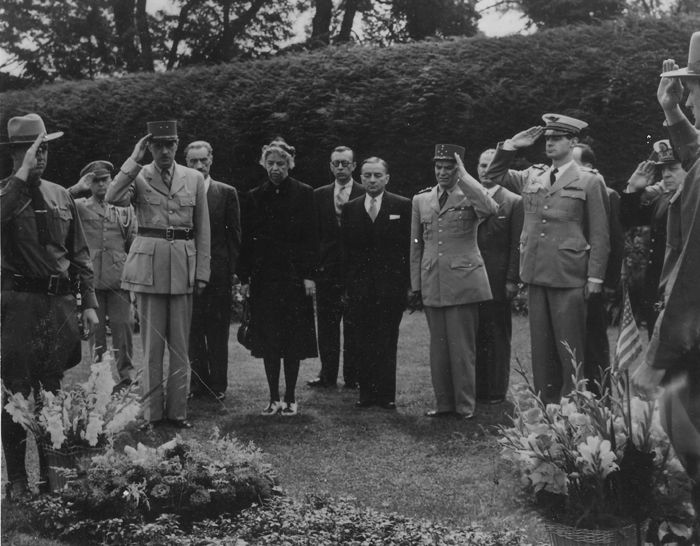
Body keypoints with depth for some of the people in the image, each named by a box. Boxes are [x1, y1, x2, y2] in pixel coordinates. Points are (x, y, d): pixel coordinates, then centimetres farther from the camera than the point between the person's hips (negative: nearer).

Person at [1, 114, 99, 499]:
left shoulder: (61, 197, 12)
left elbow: (80, 253, 13)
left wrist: (89, 303, 8)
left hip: (61, 302, 4)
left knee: (54, 391, 13)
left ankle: (53, 473, 24)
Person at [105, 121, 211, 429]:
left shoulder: (194, 179, 9)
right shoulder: (138, 177, 3)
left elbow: (202, 229, 10)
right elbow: (113, 198, -19)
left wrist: (202, 272, 4)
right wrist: (134, 160, -15)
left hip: (183, 264, 2)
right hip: (148, 262, -2)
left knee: (180, 343, 6)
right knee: (152, 342, 4)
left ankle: (177, 410, 14)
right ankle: (152, 412, 11)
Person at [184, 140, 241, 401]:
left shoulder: (227, 193, 6)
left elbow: (234, 234, 6)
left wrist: (233, 270, -1)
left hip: (219, 272, 0)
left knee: (218, 331, 3)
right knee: (193, 331, 4)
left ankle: (218, 385, 10)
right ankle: (198, 382, 13)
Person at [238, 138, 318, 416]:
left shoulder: (303, 194, 1)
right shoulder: (255, 197, 8)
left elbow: (311, 237, -1)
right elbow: (246, 240, 7)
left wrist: (309, 275, -8)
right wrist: (244, 277, 2)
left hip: (294, 275, -2)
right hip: (264, 276, 2)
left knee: (293, 340, 1)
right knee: (268, 341, 4)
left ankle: (290, 398, 11)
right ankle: (273, 398, 12)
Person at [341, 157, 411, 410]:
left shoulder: (402, 206, 2)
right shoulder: (350, 209, 9)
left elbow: (410, 246, 0)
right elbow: (345, 250, 8)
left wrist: (407, 282, -6)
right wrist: (347, 284, 1)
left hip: (391, 285, -2)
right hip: (359, 288, 2)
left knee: (387, 343, 3)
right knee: (363, 343, 4)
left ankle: (386, 394, 10)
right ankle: (366, 391, 12)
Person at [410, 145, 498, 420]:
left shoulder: (470, 196, 0)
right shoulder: (421, 200, 13)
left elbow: (490, 209, -24)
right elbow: (416, 244, 15)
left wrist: (464, 177, -19)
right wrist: (415, 284, 11)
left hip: (463, 281, -4)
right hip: (432, 283, 4)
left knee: (462, 345, -1)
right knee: (438, 345, 8)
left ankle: (465, 405, 8)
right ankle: (444, 402, 18)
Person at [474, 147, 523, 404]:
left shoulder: (514, 202, 1)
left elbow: (517, 245, -2)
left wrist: (512, 280, -8)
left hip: (498, 279, -3)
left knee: (498, 335, 3)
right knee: (473, 334, 4)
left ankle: (496, 390, 10)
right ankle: (474, 388, 12)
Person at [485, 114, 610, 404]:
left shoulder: (590, 181, -1)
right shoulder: (531, 177, 12)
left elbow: (599, 235, -2)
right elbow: (495, 174, 22)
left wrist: (595, 278, -7)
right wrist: (510, 146, 7)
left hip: (570, 278, -5)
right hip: (536, 274, 5)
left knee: (570, 350, -1)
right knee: (541, 348, 9)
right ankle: (545, 405, 17)